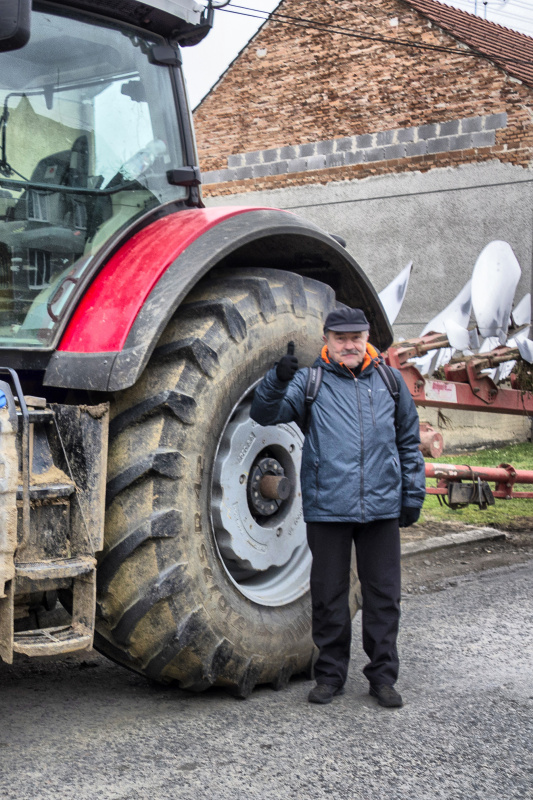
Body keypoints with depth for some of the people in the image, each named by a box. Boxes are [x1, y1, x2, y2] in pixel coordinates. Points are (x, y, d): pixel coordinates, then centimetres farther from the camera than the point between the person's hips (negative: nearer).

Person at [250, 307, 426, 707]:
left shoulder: (390, 381, 11)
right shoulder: (309, 382, 3)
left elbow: (409, 442, 17)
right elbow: (265, 414, -10)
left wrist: (413, 493, 12)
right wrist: (278, 380, -27)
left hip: (382, 508, 2)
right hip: (327, 508, -2)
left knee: (383, 595, 8)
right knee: (329, 596, 8)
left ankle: (383, 675, 20)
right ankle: (331, 675, 21)